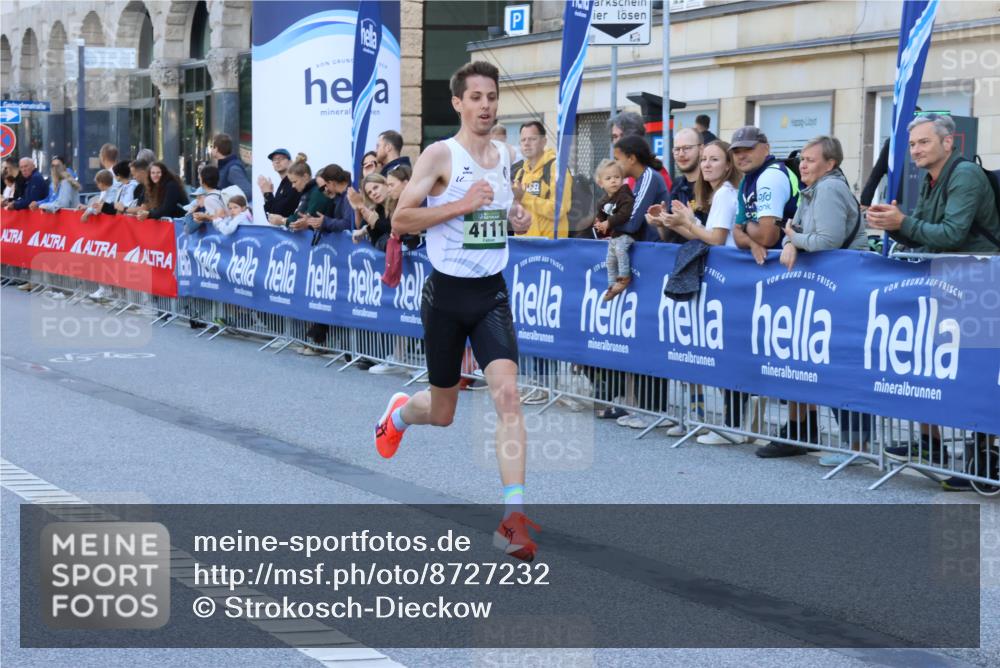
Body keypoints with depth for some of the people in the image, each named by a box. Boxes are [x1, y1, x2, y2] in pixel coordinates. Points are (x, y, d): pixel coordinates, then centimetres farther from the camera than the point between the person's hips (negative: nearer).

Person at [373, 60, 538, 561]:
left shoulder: (506, 156, 8)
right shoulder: (440, 155, -9)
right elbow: (400, 221, -13)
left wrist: (519, 219, 4)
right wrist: (461, 204, -23)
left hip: (492, 294, 3)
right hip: (447, 294, -3)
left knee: (507, 392, -17)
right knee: (442, 412, 10)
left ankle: (513, 518, -19)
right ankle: (398, 412, 49)